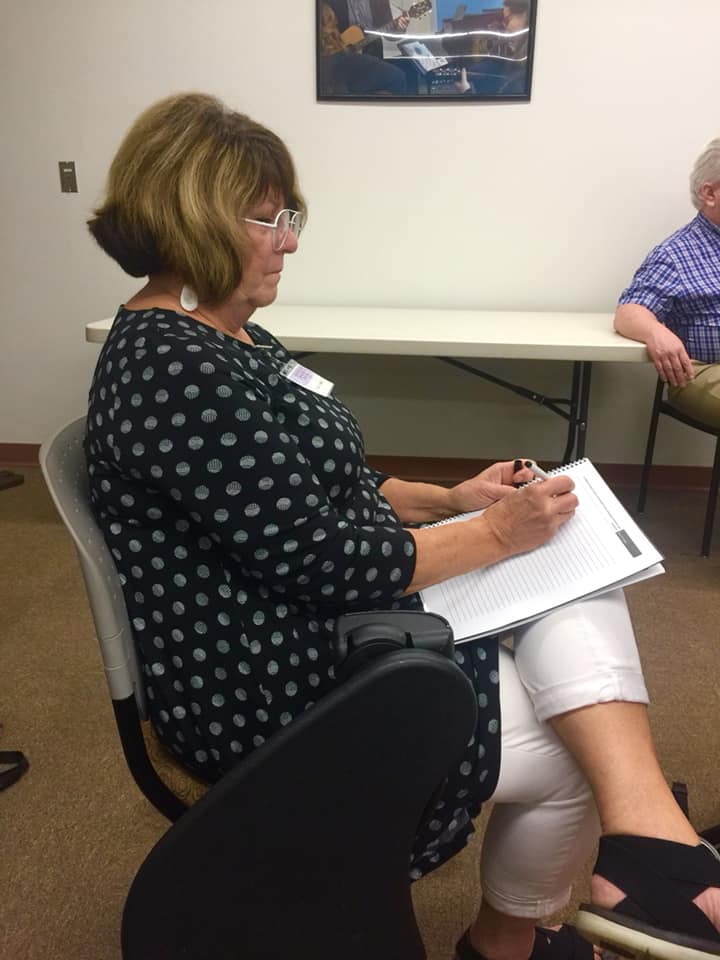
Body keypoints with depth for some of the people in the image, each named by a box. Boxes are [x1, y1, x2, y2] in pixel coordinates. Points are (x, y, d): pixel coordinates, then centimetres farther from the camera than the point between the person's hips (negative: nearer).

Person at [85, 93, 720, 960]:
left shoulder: (225, 338, 10)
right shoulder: (174, 374, -23)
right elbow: (323, 561, -24)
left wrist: (449, 499, 3)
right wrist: (492, 533, -12)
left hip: (331, 617, 10)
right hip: (279, 694, -10)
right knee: (573, 749, 2)